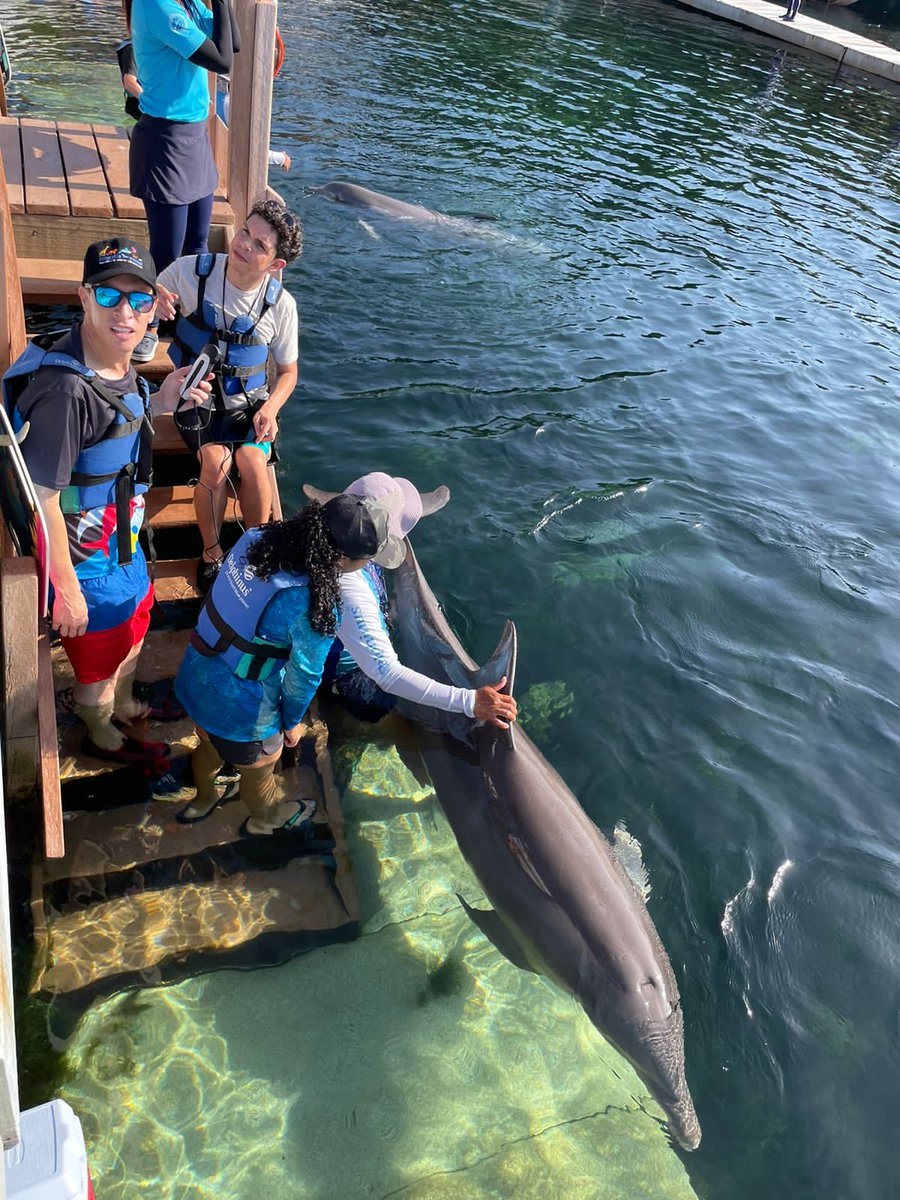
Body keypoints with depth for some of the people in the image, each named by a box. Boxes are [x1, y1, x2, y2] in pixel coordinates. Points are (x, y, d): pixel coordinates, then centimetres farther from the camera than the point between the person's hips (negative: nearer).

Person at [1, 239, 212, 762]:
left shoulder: (120, 360, -6)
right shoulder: (65, 387, -34)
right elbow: (42, 498, -30)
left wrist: (162, 401, -4)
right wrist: (67, 591, -23)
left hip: (121, 540, 9)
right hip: (84, 558, -8)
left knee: (133, 628, 30)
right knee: (99, 659, 17)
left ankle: (125, 706, 59)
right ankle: (103, 736, 47)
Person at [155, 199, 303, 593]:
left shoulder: (281, 305, -8)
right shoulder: (190, 271, -10)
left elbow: (287, 371, 4)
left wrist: (271, 408, -16)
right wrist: (154, 302, -21)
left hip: (249, 401, 1)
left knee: (252, 462, -27)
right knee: (215, 462, -26)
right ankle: (211, 552, -4)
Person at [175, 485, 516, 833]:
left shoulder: (254, 539, -14)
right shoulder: (315, 607, -34)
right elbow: (302, 677, -19)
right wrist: (292, 722, 0)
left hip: (193, 678, 6)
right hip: (238, 712, -6)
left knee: (209, 745, 37)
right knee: (259, 767, 29)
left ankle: (203, 799, 69)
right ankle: (266, 817, 61)